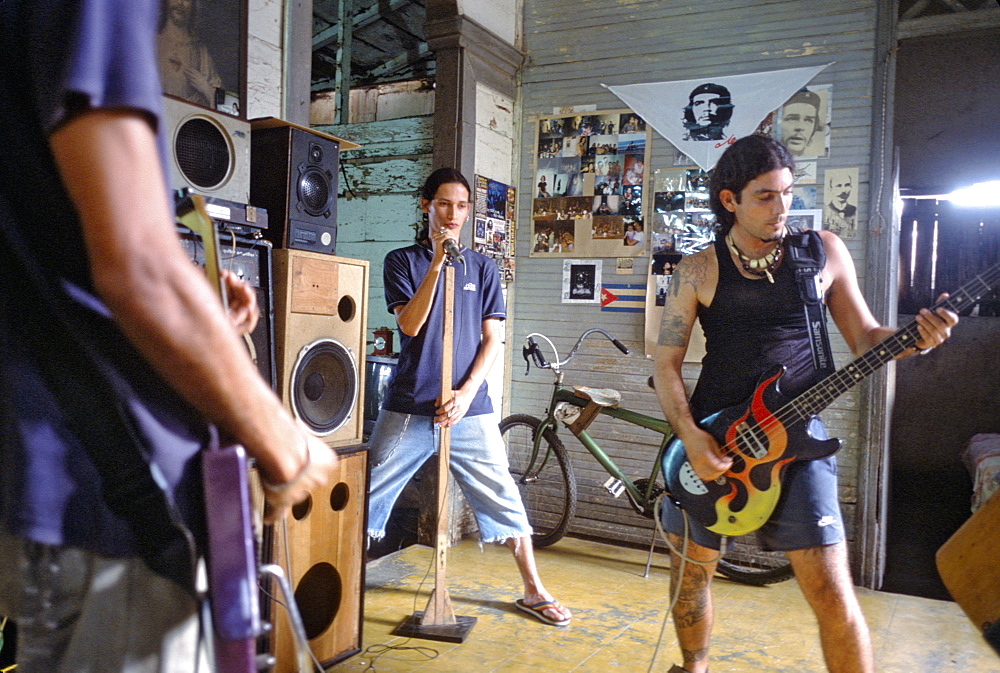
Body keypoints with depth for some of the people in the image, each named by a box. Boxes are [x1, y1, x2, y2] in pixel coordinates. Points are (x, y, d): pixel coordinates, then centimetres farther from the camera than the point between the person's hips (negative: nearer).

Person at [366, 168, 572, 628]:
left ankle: (533, 590, 18)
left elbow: (492, 339, 5)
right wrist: (436, 263, -16)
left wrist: (467, 392, -8)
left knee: (502, 498, 4)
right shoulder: (402, 261, 5)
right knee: (368, 494, 5)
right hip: (408, 408, -1)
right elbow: (409, 324, -9)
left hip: (469, 409, 1)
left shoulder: (482, 267, 9)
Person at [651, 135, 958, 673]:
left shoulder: (823, 251, 5)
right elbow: (665, 364, 1)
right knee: (691, 569, 13)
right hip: (709, 437, 1)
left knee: (832, 593, -6)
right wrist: (689, 436, -12)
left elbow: (865, 337, 9)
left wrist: (913, 338, -13)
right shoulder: (697, 270, 2)